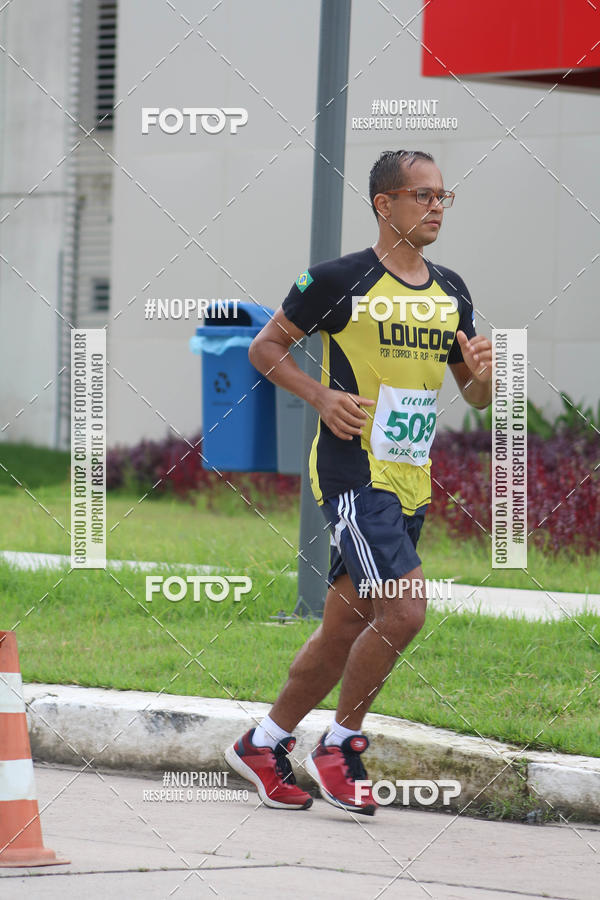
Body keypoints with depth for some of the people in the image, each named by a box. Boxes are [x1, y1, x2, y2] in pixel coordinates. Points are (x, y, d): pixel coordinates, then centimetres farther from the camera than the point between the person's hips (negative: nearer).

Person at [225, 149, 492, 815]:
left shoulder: (451, 293, 12)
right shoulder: (340, 280, -7)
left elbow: (476, 397, 19)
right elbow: (265, 347, 0)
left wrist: (483, 375, -4)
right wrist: (322, 395, -15)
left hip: (410, 484, 7)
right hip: (353, 470, -7)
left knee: (344, 631, 11)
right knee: (404, 610, -19)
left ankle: (263, 745, 25)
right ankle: (339, 746, -2)